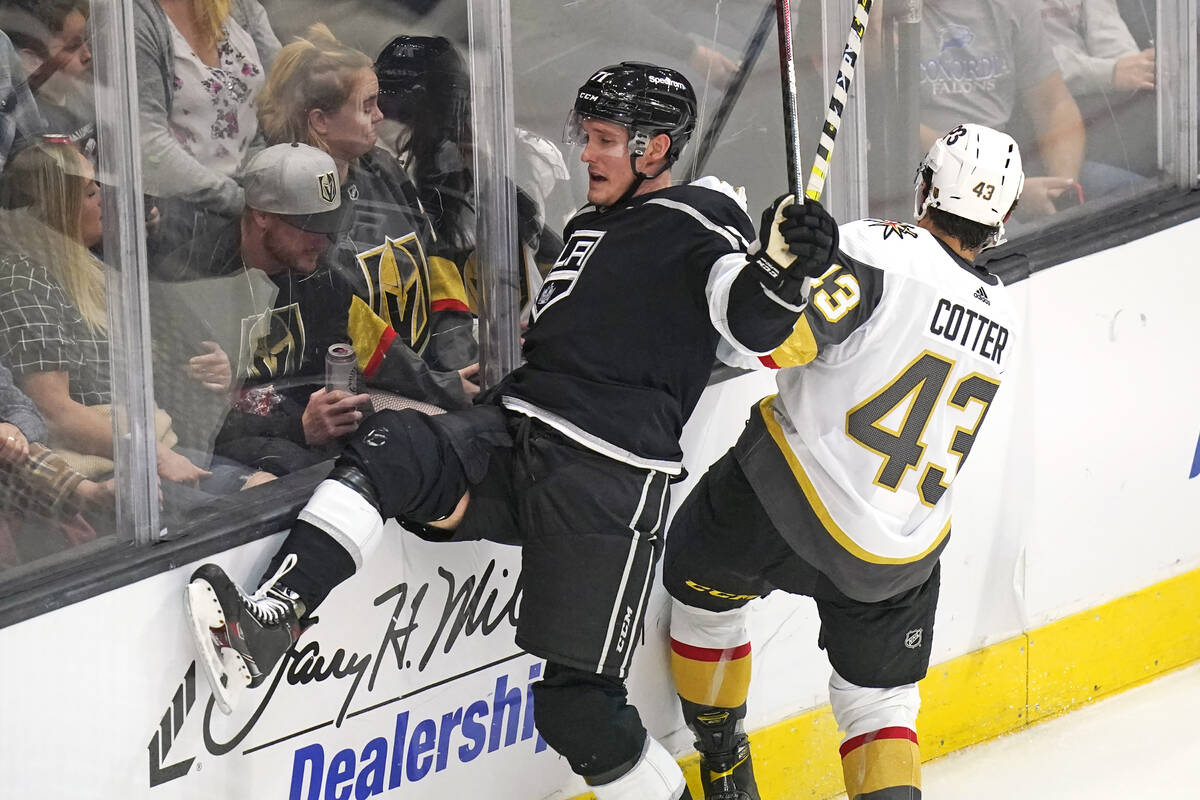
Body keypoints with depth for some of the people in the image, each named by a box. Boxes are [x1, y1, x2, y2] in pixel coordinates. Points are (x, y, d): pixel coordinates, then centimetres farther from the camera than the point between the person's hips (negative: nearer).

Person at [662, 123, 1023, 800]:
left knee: (703, 587, 25)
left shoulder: (884, 250, -17)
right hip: (900, 555, 4)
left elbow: (780, 338, -26)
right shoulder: (1002, 319, 5)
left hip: (791, 510, -4)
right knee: (879, 695, 18)